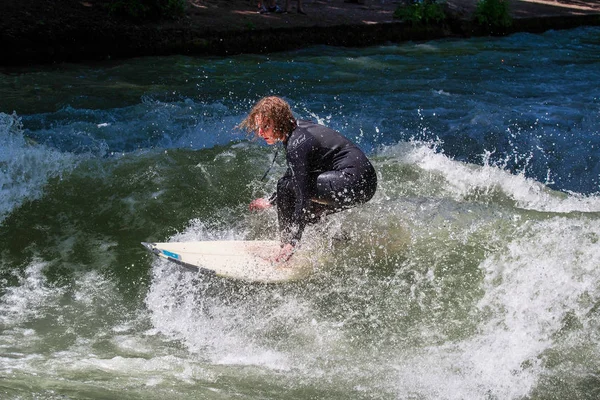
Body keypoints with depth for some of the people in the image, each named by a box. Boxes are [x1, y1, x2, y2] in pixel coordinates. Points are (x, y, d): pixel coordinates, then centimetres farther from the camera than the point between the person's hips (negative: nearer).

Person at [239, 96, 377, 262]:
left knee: (286, 186, -11)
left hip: (355, 183, -10)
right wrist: (271, 201, 31)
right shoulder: (298, 128, 11)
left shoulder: (297, 144, -17)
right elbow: (295, 174, 26)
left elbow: (303, 194, -21)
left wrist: (292, 242, -21)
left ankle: (287, 244, -3)